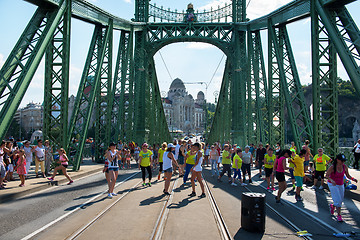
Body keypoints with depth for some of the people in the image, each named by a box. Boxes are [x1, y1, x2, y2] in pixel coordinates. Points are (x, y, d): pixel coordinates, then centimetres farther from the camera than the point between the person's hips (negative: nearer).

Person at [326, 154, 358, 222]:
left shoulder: (345, 167, -9)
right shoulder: (332, 167, -21)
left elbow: (348, 175, 1)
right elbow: (327, 175, -13)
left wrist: (353, 178, -20)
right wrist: (331, 180, -31)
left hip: (341, 185, 5)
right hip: (332, 185, -5)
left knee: (340, 201, 12)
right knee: (338, 201, -10)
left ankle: (332, 206, 42)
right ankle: (339, 215, 6)